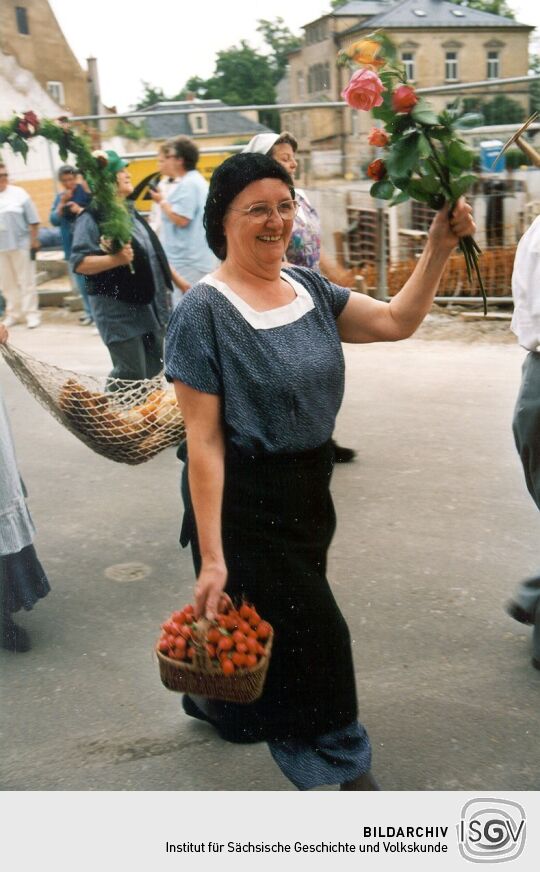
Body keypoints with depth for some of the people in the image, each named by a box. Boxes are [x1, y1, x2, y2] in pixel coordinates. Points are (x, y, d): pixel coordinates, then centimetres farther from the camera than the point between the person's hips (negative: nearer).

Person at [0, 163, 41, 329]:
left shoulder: (18, 193, -1)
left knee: (26, 281, 0)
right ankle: (13, 313, 21)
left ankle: (31, 314, 5)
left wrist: (34, 241, -5)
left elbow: (33, 220, -1)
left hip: (21, 244, -3)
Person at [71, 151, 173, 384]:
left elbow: (153, 254, 21)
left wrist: (176, 281, 21)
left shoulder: (129, 212, 13)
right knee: (131, 376, -7)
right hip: (118, 309, -8)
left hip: (148, 305, 9)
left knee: (153, 369, 14)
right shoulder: (92, 218, -13)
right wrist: (115, 259, -34)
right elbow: (79, 263, -21)